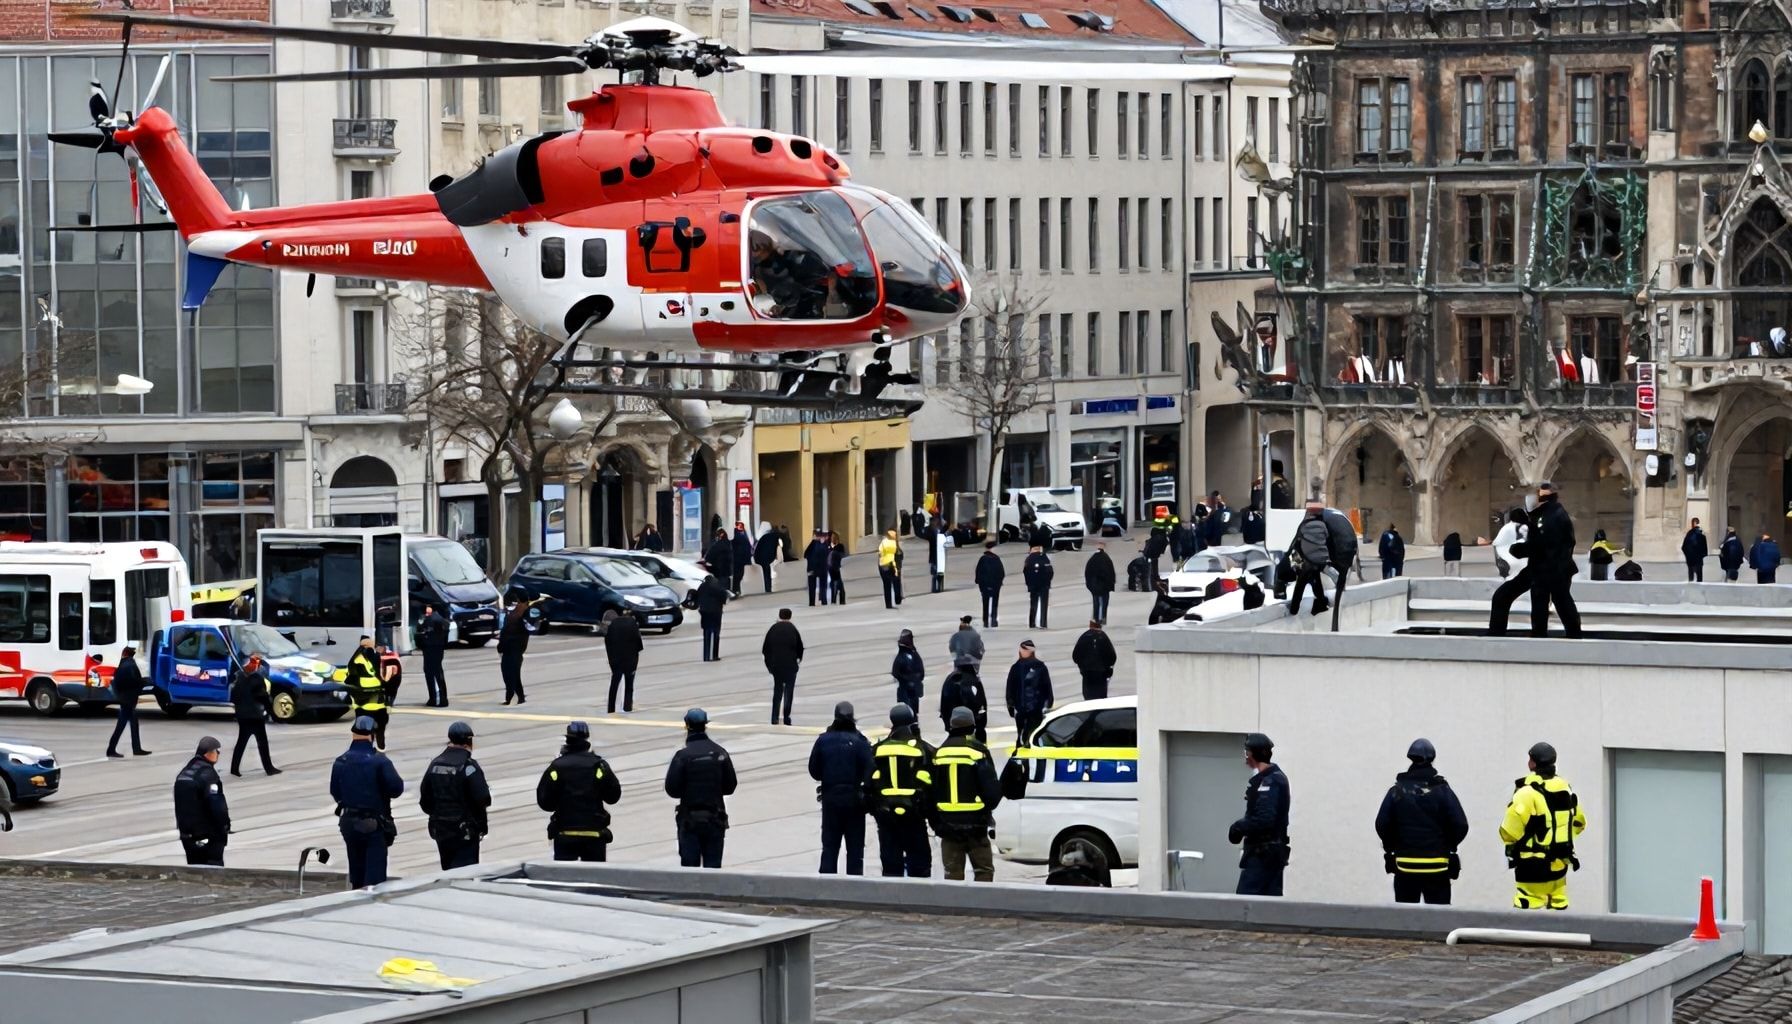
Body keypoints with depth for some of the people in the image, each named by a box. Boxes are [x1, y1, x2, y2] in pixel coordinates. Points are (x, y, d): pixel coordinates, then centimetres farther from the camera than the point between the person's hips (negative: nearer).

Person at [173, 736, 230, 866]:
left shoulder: (184, 774, 11)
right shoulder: (207, 774, -17)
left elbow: (180, 805, 16)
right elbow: (217, 806, -21)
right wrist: (225, 827, -10)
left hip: (187, 835, 8)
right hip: (209, 836, -8)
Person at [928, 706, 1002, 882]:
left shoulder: (938, 754, 5)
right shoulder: (978, 751, -9)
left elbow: (930, 792, 8)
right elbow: (991, 788, -11)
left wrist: (935, 821, 17)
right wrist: (988, 808, 10)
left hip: (947, 822, 4)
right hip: (975, 823, -3)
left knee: (953, 872, 8)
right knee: (984, 870, 4)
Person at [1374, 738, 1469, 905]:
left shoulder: (1397, 791, -2)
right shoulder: (1442, 791, -5)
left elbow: (1381, 825, -5)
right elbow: (1461, 826, -8)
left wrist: (1390, 848, 12)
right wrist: (1449, 845, 11)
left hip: (1405, 866, 1)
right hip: (1436, 867, -1)